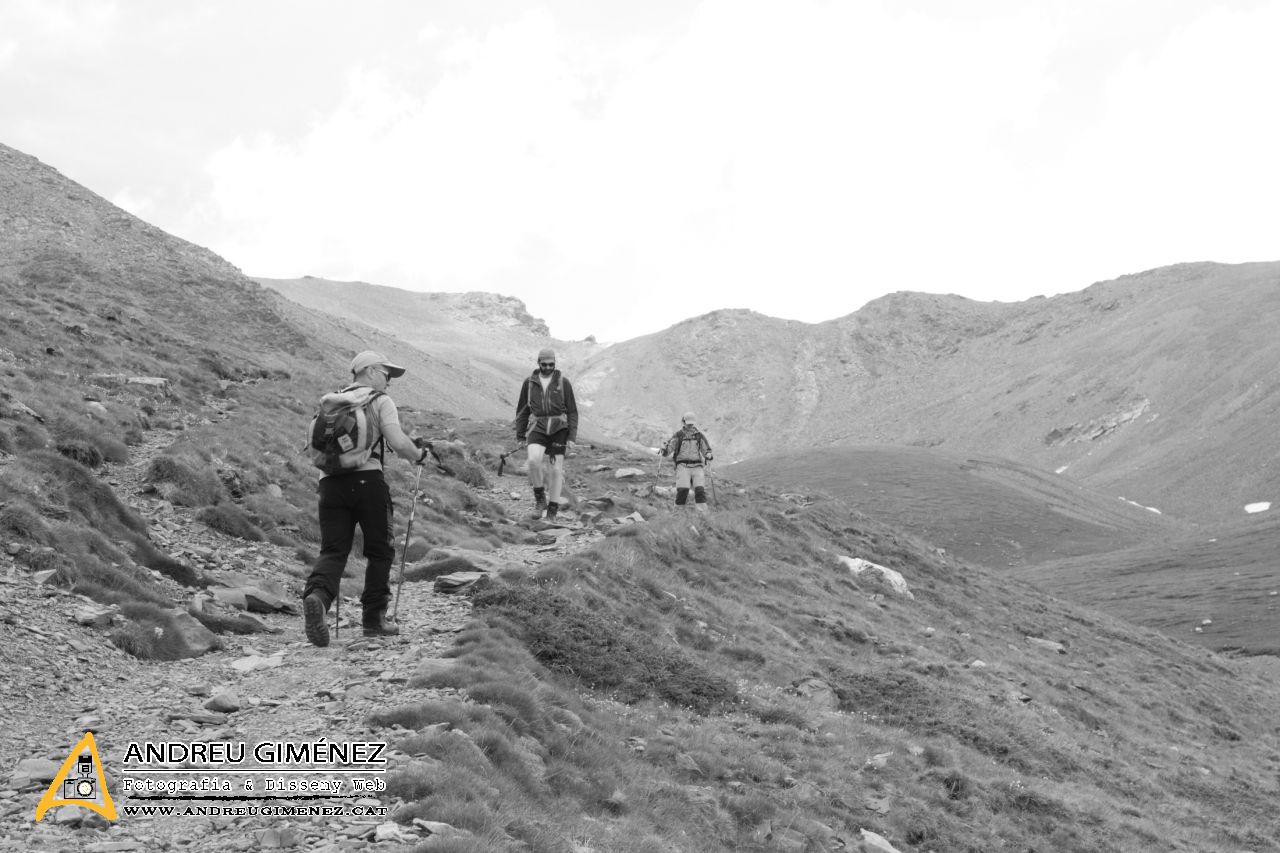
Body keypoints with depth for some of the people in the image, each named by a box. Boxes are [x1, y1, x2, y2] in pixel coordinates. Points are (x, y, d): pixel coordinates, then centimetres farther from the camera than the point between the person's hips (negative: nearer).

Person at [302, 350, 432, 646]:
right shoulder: (380, 401, 3)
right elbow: (399, 444, -9)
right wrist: (419, 454, 11)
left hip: (330, 481, 4)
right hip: (367, 479, -4)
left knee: (332, 549, 1)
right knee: (380, 550, 11)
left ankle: (316, 595, -28)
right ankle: (374, 619, 15)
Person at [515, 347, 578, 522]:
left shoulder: (563, 382, 1)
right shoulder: (529, 383, 6)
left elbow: (572, 411, 2)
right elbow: (522, 411, 12)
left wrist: (572, 437, -6)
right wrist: (520, 436, 9)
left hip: (559, 429, 0)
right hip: (538, 428, 1)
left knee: (555, 469, -2)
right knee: (534, 460, -26)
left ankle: (552, 511, 9)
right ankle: (540, 498, -6)